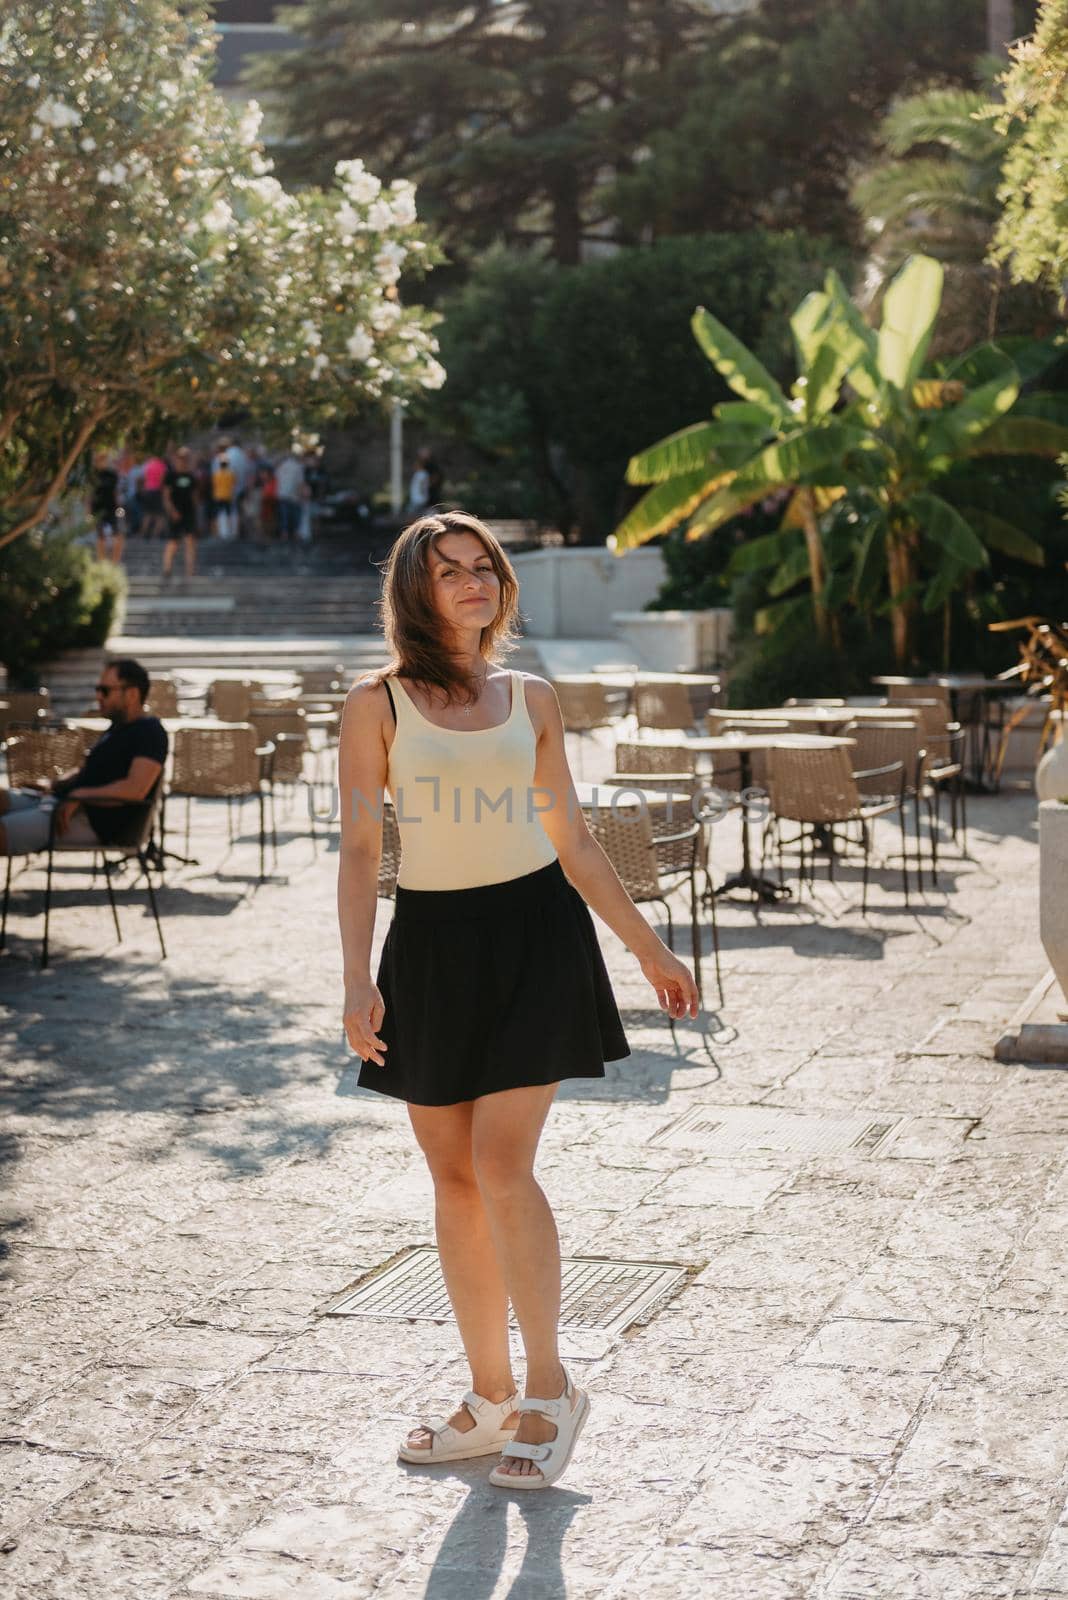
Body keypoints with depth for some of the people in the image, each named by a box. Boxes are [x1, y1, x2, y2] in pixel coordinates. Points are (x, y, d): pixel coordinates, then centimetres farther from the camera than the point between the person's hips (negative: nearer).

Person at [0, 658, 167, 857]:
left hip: (96, 821, -10)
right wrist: (55, 784, 9)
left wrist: (79, 796, -19)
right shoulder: (117, 729, 25)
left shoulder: (150, 731, -6)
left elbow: (135, 789, -20)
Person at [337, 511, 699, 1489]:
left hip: (534, 932, -1)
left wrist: (651, 951, 12)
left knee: (502, 1163, -10)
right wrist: (358, 977, -12)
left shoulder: (532, 700, 6)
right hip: (432, 944, 1)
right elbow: (359, 850, -1)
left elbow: (574, 841, 11)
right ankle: (493, 1399, 19)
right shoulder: (379, 705, 1)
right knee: (455, 1178, 6)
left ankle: (550, 1388, 4)